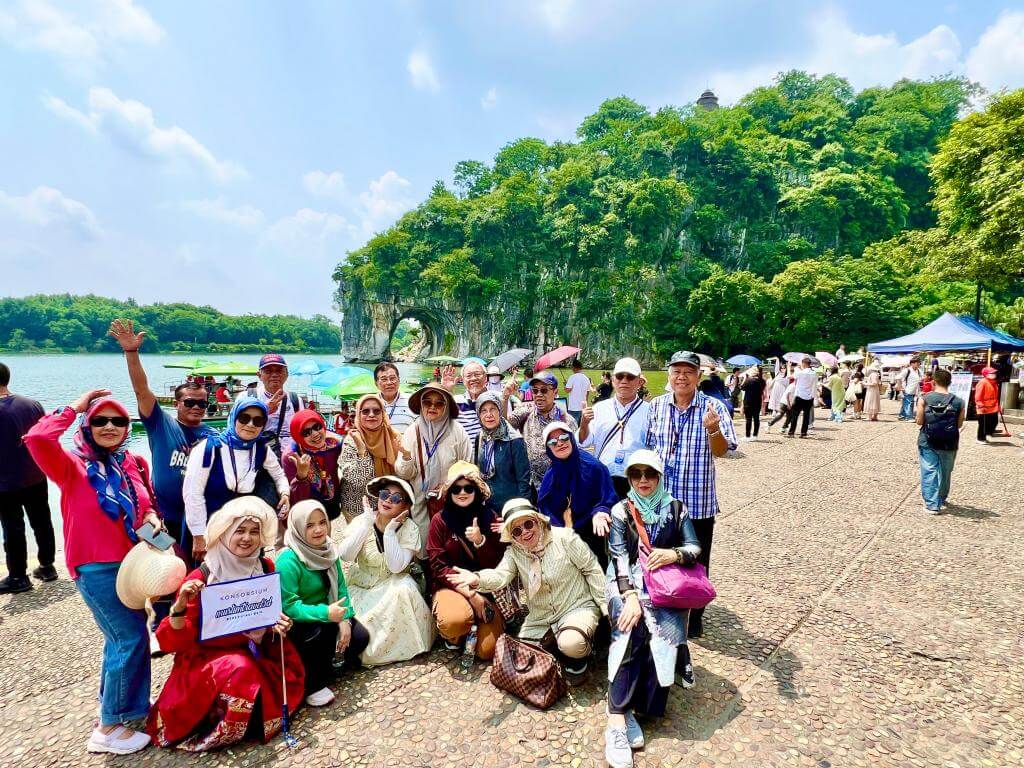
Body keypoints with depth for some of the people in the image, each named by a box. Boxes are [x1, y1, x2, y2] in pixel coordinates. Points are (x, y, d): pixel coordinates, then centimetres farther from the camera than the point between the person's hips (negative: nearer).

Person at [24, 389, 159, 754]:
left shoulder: (133, 463, 3)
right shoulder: (73, 466, -12)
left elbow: (147, 501, 15)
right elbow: (36, 439, -32)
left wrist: (151, 517, -7)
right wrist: (74, 408, -21)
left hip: (132, 562, 7)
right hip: (97, 568, -7)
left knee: (121, 637, 21)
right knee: (131, 639, -4)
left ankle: (114, 706, 42)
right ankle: (109, 728, 13)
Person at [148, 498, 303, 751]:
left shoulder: (265, 569, -4)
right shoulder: (201, 578, -17)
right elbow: (172, 642, -15)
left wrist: (279, 624, -12)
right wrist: (180, 606, -32)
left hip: (253, 652, 5)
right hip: (206, 657, -5)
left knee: (289, 666, -18)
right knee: (240, 671, -32)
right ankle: (217, 733, -7)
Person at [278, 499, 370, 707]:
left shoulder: (328, 549, -4)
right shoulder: (288, 561, -27)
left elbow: (340, 587, -2)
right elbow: (288, 606, -29)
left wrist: (345, 618, -17)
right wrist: (326, 614, -37)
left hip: (326, 613, 7)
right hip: (295, 623, -6)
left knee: (360, 637, -9)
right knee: (322, 629, -35)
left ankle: (325, 662, 20)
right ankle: (312, 685, -10)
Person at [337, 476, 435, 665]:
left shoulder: (409, 529, -13)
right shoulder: (362, 520, -9)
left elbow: (396, 567, -25)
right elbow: (345, 556, -21)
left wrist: (390, 530, -30)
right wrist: (367, 524, -26)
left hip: (392, 585, -1)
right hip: (361, 585, 1)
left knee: (405, 587, -32)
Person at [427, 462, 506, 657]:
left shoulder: (490, 517, 0)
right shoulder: (440, 520, -4)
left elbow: (496, 564, -1)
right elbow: (438, 566, -6)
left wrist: (480, 541, -21)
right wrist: (470, 594, -16)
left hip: (487, 587, 2)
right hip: (452, 587, -1)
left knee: (487, 652, -13)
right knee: (455, 621, -34)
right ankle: (454, 635, 5)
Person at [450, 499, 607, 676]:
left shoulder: (564, 537, -13)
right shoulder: (513, 553, -4)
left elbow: (592, 569, -7)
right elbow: (500, 575, -23)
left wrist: (606, 605, -7)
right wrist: (477, 579, -45)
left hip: (577, 607, -5)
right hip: (539, 618, 5)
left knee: (570, 644, -33)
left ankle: (579, 654, 4)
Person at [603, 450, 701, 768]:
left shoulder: (676, 508, 10)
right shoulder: (621, 510, 4)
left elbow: (695, 548, 6)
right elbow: (619, 555, -7)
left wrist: (674, 554, -17)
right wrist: (631, 597, -22)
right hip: (628, 581, -1)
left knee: (663, 632, -28)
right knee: (631, 628, -30)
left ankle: (633, 710, -20)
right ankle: (618, 718, -30)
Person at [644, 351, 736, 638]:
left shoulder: (713, 407, -8)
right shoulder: (656, 406, 1)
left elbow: (721, 452, -12)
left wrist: (713, 428, -31)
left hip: (698, 501, -2)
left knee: (696, 563, 12)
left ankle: (694, 617, 31)